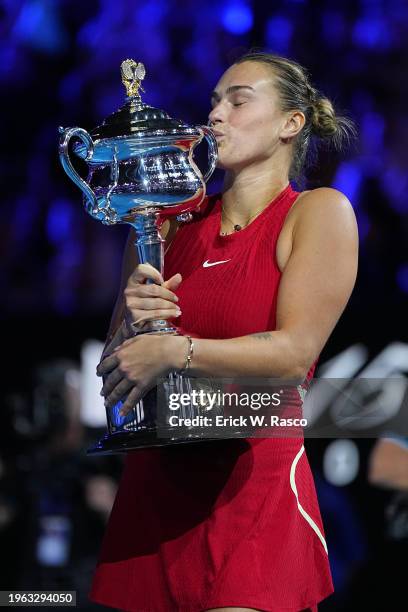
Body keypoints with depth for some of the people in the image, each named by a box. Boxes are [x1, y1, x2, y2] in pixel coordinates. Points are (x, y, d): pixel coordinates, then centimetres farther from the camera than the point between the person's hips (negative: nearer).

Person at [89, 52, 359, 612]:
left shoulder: (318, 213, -3)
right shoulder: (175, 220, 10)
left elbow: (295, 355, -13)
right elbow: (117, 362, 12)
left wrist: (174, 351, -17)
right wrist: (133, 318, -10)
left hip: (256, 483, -5)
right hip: (157, 477, 5)